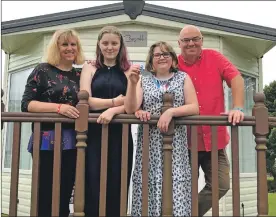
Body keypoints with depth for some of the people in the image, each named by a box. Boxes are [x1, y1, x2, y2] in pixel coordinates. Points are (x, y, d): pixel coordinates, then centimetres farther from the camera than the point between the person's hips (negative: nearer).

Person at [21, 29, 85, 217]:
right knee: (45, 199, 0)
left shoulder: (80, 75, 14)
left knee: (64, 200, 10)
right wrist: (58, 107, -20)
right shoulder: (43, 70, -1)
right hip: (47, 142, -4)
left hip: (72, 144, 5)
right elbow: (26, 104, -8)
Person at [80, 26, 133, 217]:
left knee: (116, 187, 2)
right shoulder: (90, 68, 10)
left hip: (120, 134, 0)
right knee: (92, 186, -3)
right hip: (93, 133, 0)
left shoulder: (129, 71, 9)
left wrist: (113, 110, -20)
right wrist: (115, 101, -8)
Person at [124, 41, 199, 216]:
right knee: (149, 187, -5)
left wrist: (170, 112, -13)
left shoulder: (183, 78, 11)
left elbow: (194, 108, 1)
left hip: (175, 144, -1)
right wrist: (132, 83, -12)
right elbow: (130, 109, 0)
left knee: (176, 188, -9)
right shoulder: (143, 81, 14)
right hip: (150, 144, 1)